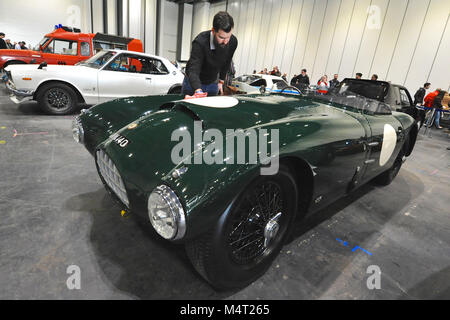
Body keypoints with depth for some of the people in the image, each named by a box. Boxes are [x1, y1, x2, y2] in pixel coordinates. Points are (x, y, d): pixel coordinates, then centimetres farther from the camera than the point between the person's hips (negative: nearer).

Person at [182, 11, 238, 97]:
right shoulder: (200, 42, -31)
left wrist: (221, 81, 7)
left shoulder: (233, 42, -16)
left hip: (213, 84, 4)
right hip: (193, 83, -4)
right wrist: (198, 91, -58)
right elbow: (193, 70, -41)